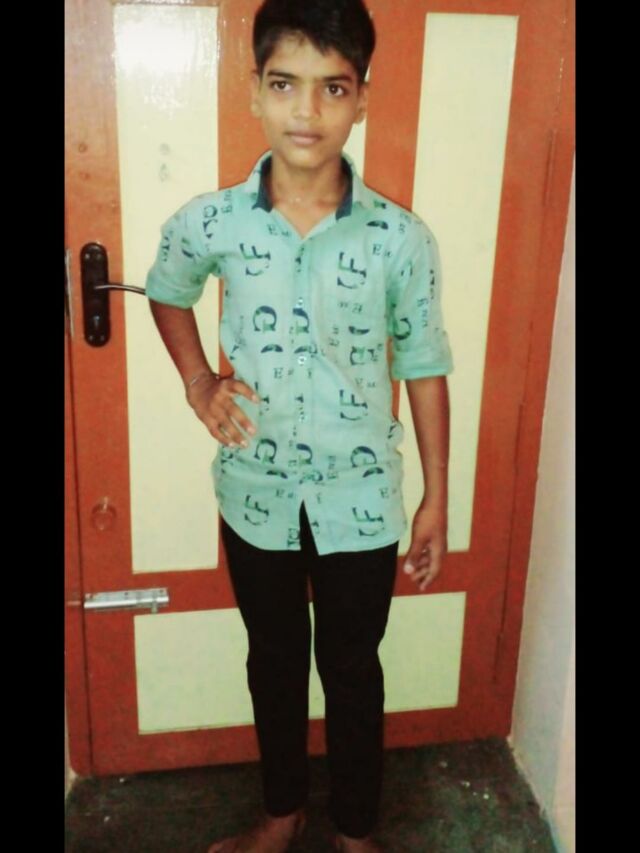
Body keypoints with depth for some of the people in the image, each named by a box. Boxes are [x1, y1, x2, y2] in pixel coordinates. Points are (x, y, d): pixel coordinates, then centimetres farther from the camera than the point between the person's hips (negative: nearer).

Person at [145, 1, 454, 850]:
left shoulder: (403, 238, -14)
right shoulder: (209, 223, -11)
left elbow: (424, 368, -3)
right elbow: (167, 292, 12)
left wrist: (436, 500, 1)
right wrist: (197, 379, -4)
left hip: (360, 499, -1)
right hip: (256, 492, 2)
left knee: (352, 668, 16)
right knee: (274, 660, 21)